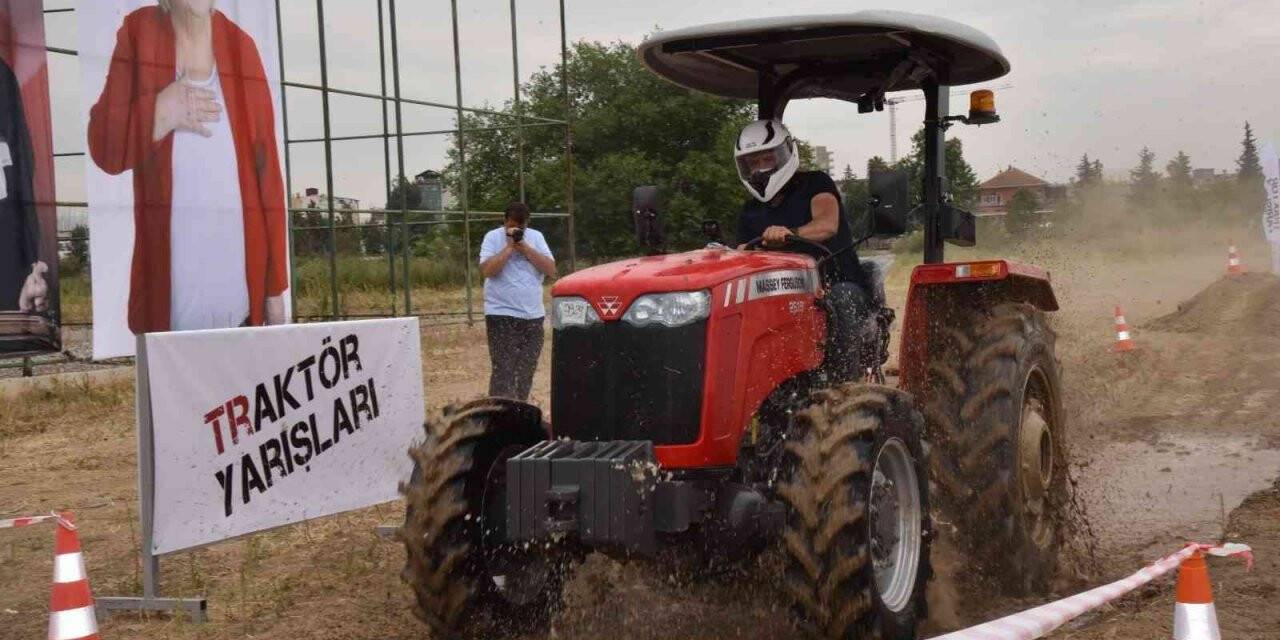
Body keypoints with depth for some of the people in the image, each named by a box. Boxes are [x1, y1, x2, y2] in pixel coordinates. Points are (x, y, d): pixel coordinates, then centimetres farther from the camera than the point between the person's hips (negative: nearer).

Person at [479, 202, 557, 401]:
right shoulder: (493, 238, -2)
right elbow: (487, 270, -16)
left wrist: (525, 248, -9)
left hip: (533, 316, 4)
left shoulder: (536, 237, 9)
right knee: (503, 372, -11)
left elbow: (551, 270, -2)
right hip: (502, 316, -4)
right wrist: (509, 246, -15)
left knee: (526, 373, 9)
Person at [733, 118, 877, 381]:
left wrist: (791, 233, -39)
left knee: (841, 298, -38)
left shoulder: (815, 184, 4)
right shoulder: (751, 213, 20)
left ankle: (847, 383, -36)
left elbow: (828, 224, -17)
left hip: (840, 285, -4)